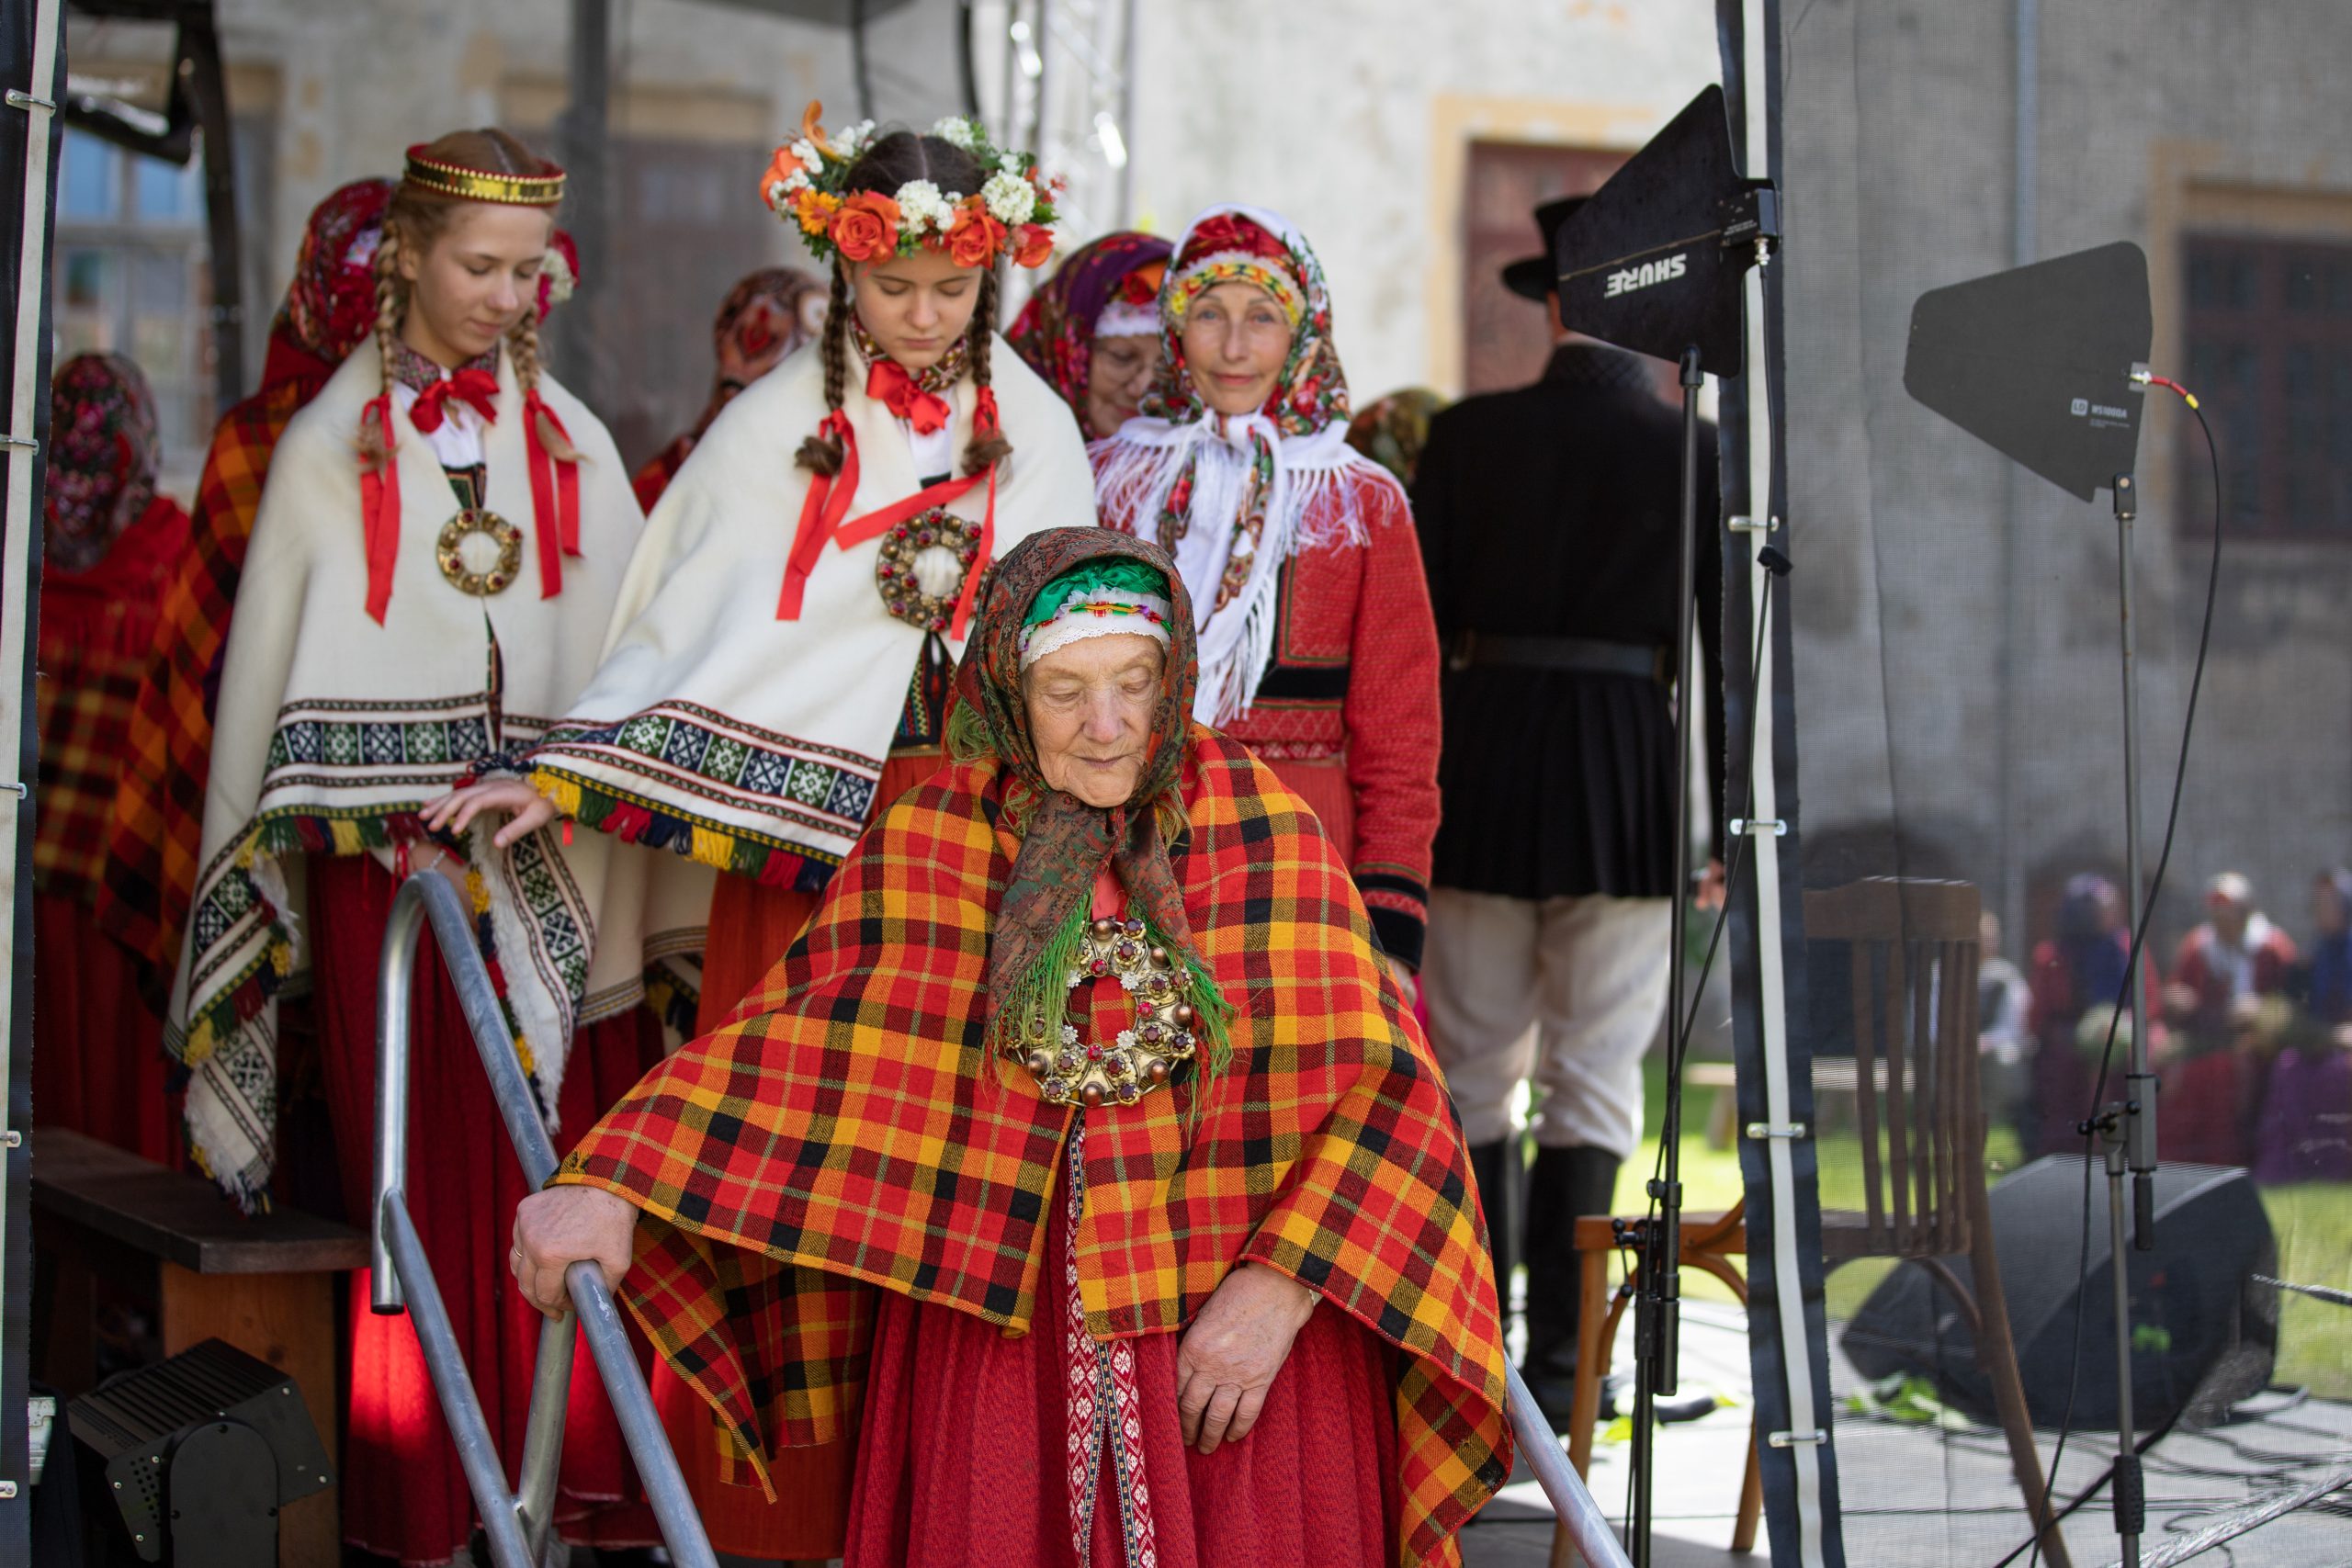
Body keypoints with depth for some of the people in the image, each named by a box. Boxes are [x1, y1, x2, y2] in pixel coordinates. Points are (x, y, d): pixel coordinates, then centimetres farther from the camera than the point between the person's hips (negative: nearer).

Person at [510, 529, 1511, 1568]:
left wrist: (1280, 1289, -15)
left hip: (1237, 1332, 0)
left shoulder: (1265, 835, -1)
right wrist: (608, 1188, -15)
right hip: (992, 1330, 0)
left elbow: (1381, 1092, -4)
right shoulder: (936, 846, 2)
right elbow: (786, 1037, -3)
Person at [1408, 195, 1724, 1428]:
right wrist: (1732, 828, 7)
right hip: (1630, 779, -1)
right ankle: (1555, 1366, 2)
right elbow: (1725, 645, 0)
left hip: (1482, 769, 1)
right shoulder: (1699, 453, -1)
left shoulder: (1466, 437, 1)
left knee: (1475, 1075, 11)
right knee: (1593, 1085, 4)